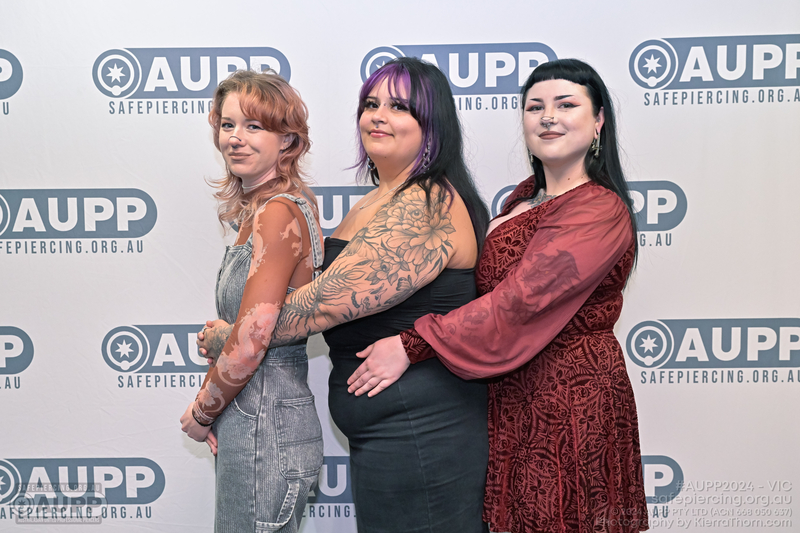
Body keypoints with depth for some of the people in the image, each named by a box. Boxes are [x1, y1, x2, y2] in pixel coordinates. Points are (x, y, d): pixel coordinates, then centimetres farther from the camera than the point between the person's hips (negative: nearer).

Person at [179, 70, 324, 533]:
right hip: (253, 423, 9)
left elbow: (250, 343, -22)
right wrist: (211, 409, 6)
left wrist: (201, 415, -6)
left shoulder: (279, 213, -20)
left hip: (266, 429, -9)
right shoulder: (259, 209, 10)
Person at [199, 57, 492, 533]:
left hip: (417, 434, -10)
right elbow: (331, 292, 16)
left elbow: (326, 304, -23)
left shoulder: (427, 205, -21)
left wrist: (226, 339, -9)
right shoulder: (384, 200, 13)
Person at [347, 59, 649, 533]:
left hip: (570, 404, -8)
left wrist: (412, 345, -25)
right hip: (514, 401, 8)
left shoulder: (599, 210, -17)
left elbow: (521, 301, -25)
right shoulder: (526, 197, 11)